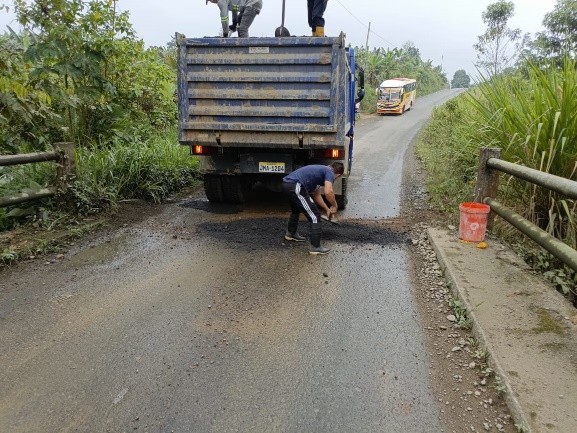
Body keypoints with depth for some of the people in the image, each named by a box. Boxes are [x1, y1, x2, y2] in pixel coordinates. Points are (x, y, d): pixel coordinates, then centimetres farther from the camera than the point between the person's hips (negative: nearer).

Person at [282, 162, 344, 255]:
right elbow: (328, 192, -17)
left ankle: (291, 233, 54)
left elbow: (316, 194, 37)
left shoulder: (321, 170, 28)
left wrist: (327, 209, 41)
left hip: (286, 184, 10)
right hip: (295, 187, -10)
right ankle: (315, 247, 7)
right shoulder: (330, 172, 2)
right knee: (315, 216, 1)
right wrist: (334, 206, -1)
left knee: (296, 209, 36)